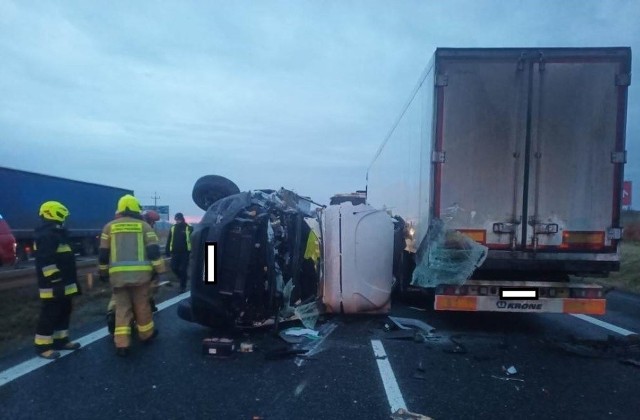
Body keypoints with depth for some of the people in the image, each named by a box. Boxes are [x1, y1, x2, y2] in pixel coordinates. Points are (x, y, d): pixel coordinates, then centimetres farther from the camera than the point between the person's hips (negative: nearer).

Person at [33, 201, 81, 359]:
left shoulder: (56, 233, 18)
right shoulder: (46, 235, -17)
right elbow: (45, 262, -25)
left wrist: (69, 280, 27)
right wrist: (55, 281, -25)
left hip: (63, 284, 11)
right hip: (53, 286, -11)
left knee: (64, 313, 16)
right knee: (49, 315, -3)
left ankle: (61, 340, 26)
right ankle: (42, 346, 6)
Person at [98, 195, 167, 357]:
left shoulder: (110, 226, 9)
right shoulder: (144, 225, 4)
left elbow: (103, 254, 10)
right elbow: (154, 251, -2)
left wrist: (103, 272, 21)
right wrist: (160, 271, 3)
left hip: (118, 274, 1)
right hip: (140, 272, -1)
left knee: (122, 308, 6)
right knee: (142, 305, 13)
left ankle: (121, 345, 1)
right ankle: (147, 335, 29)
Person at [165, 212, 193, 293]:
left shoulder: (189, 228, -3)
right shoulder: (173, 228, 9)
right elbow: (169, 241, 11)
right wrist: (167, 251, 6)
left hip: (185, 253, -4)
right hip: (175, 253, 4)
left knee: (183, 270, -2)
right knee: (174, 268, 3)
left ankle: (183, 287, 10)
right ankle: (183, 279, 30)